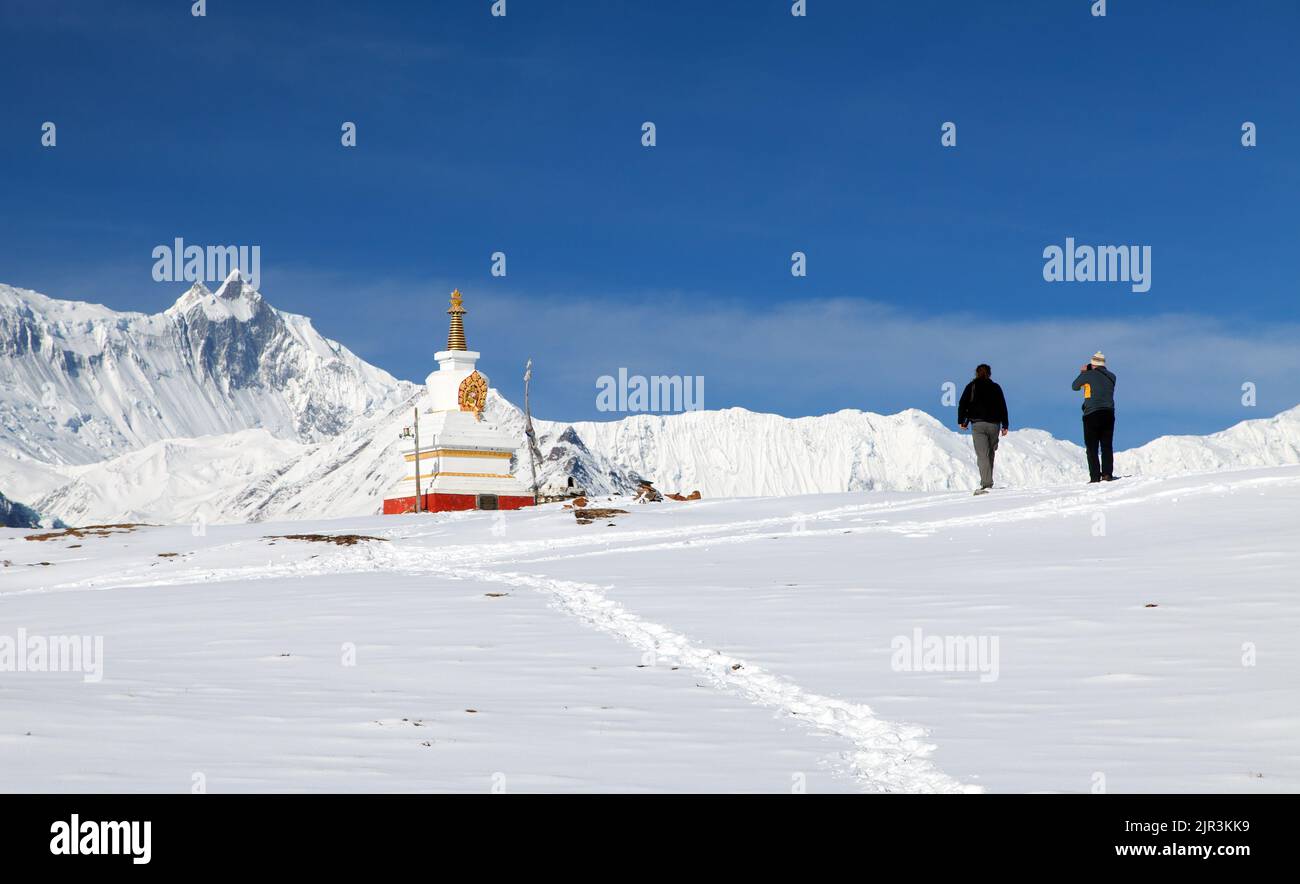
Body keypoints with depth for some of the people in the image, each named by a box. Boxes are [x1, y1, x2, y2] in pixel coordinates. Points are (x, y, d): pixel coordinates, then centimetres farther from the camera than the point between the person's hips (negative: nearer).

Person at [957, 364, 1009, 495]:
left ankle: (986, 483, -21)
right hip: (994, 424, 2)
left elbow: (962, 404, 0)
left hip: (978, 424, -2)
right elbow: (1003, 407, 7)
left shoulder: (971, 387, 4)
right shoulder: (996, 387, 9)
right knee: (991, 454, 17)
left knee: (982, 455, -9)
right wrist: (1005, 425, 9)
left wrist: (961, 421, 10)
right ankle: (988, 482, 20)